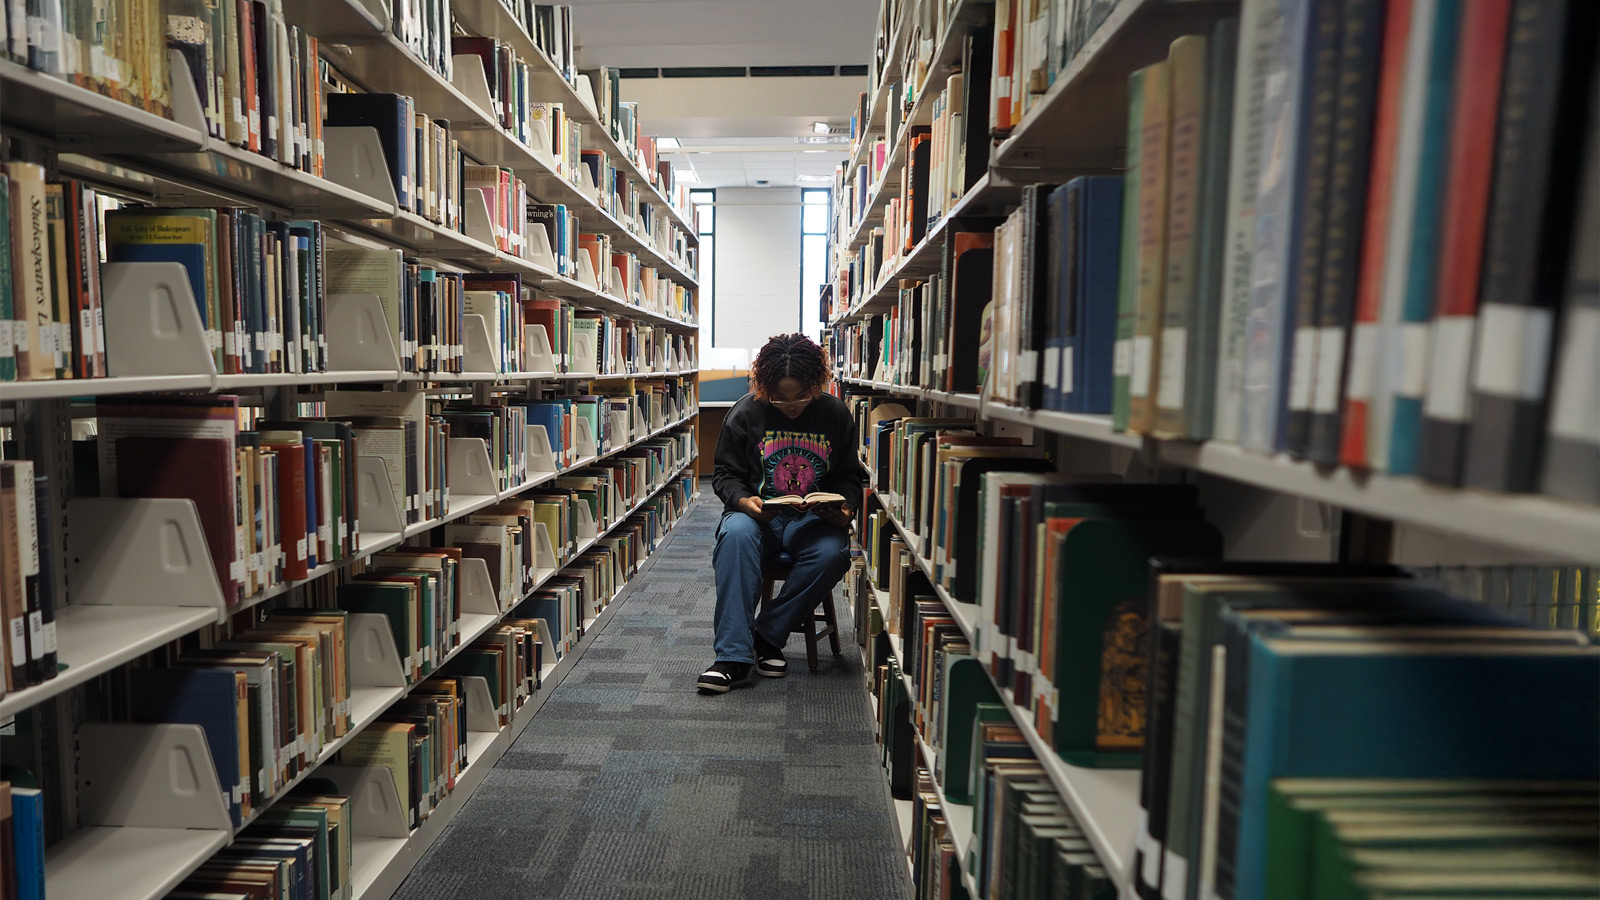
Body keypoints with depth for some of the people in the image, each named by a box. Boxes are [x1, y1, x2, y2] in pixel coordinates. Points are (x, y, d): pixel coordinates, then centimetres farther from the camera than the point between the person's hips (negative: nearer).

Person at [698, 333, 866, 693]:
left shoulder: (836, 414, 4)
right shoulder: (746, 413, 1)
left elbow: (850, 476, 13)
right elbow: (725, 473, 7)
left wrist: (846, 508, -9)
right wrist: (742, 499, -16)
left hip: (815, 518, 1)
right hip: (758, 513, 0)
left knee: (833, 552, -34)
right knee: (735, 535, -36)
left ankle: (768, 635, -15)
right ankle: (734, 656, -33)